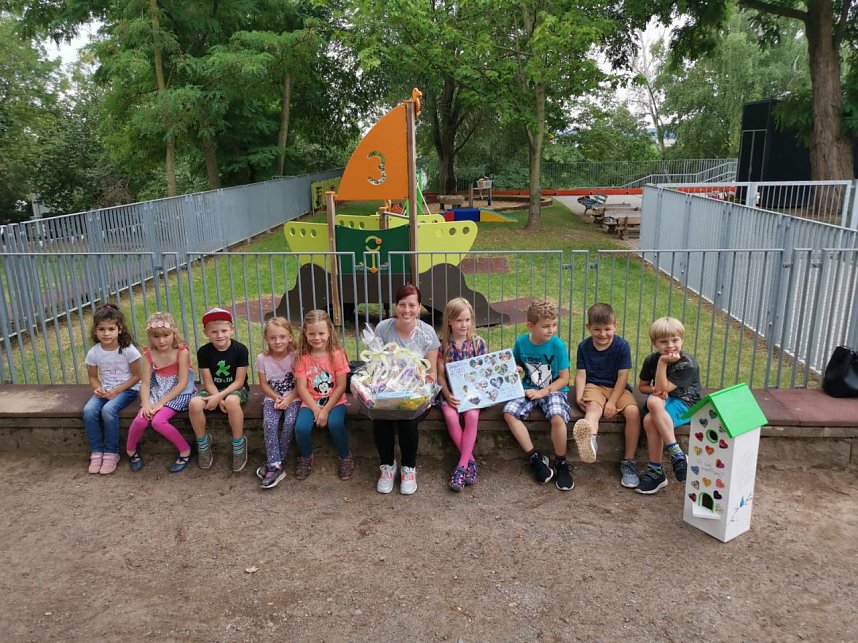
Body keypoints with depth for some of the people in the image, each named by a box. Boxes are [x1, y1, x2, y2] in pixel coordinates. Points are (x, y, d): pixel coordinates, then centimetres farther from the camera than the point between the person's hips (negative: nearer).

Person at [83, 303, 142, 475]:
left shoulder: (128, 350, -14)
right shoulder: (93, 353, -2)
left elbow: (136, 375, -9)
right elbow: (93, 377, 10)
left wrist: (116, 391, -16)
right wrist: (98, 389, -12)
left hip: (127, 389, -4)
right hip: (104, 390, 4)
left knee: (108, 410, -31)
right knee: (88, 411, -24)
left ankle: (111, 453, -13)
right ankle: (96, 452, -8)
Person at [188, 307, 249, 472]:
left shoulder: (240, 349, -14)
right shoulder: (203, 352, -6)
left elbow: (239, 381, -13)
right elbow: (208, 382, -4)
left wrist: (220, 397, -24)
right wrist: (218, 399, -22)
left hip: (236, 389, -3)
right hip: (213, 390, 3)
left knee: (232, 401, -38)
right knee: (194, 404, -28)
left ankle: (239, 444, -18)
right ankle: (203, 442, -3)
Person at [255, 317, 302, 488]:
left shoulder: (296, 355, -12)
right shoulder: (262, 358, -5)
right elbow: (263, 384, 1)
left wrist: (288, 399, -21)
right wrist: (277, 398, -14)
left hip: (293, 397, -2)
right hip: (272, 397, 2)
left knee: (290, 422, -27)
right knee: (268, 423, -25)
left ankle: (273, 462, -11)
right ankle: (275, 466, -21)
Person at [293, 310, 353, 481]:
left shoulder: (336, 354, -8)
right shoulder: (303, 357, -3)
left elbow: (341, 386, -9)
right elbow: (301, 388, -5)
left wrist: (326, 410, -15)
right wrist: (316, 409, -15)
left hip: (334, 401, -2)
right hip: (310, 402, 2)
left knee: (335, 424, -30)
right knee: (301, 427, -24)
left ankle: (345, 457, 0)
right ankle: (306, 457, 9)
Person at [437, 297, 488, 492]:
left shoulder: (478, 342, 1)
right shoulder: (443, 344, 0)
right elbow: (441, 375, 1)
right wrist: (447, 395, -14)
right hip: (451, 392, 0)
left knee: (471, 416, -29)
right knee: (451, 417, -28)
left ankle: (462, 464, -20)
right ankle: (470, 460, -12)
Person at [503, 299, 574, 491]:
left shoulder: (558, 345, -11)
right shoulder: (521, 342, -4)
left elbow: (564, 379, -7)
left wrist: (541, 392, -16)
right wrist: (516, 370, -9)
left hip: (554, 390, -3)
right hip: (529, 389, 3)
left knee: (557, 418, -33)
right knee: (509, 412, -23)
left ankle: (561, 464, -8)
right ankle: (535, 458, -9)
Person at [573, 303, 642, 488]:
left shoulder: (622, 346, -5)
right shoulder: (584, 346, 1)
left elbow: (623, 376, -9)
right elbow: (581, 374, -2)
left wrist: (612, 402, -18)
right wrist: (579, 397, -19)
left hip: (618, 388, 1)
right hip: (594, 386, 0)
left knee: (633, 412, -27)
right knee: (594, 407, -34)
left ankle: (628, 461, -15)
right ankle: (590, 440, -71)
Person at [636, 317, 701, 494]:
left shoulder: (687, 364, -16)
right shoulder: (651, 360, 0)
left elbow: (663, 388, -22)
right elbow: (642, 386, 11)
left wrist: (662, 363, -26)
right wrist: (653, 390, -11)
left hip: (684, 404, -5)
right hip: (661, 400, 5)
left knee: (650, 420, -35)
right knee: (649, 421, -32)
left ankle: (656, 471, -23)